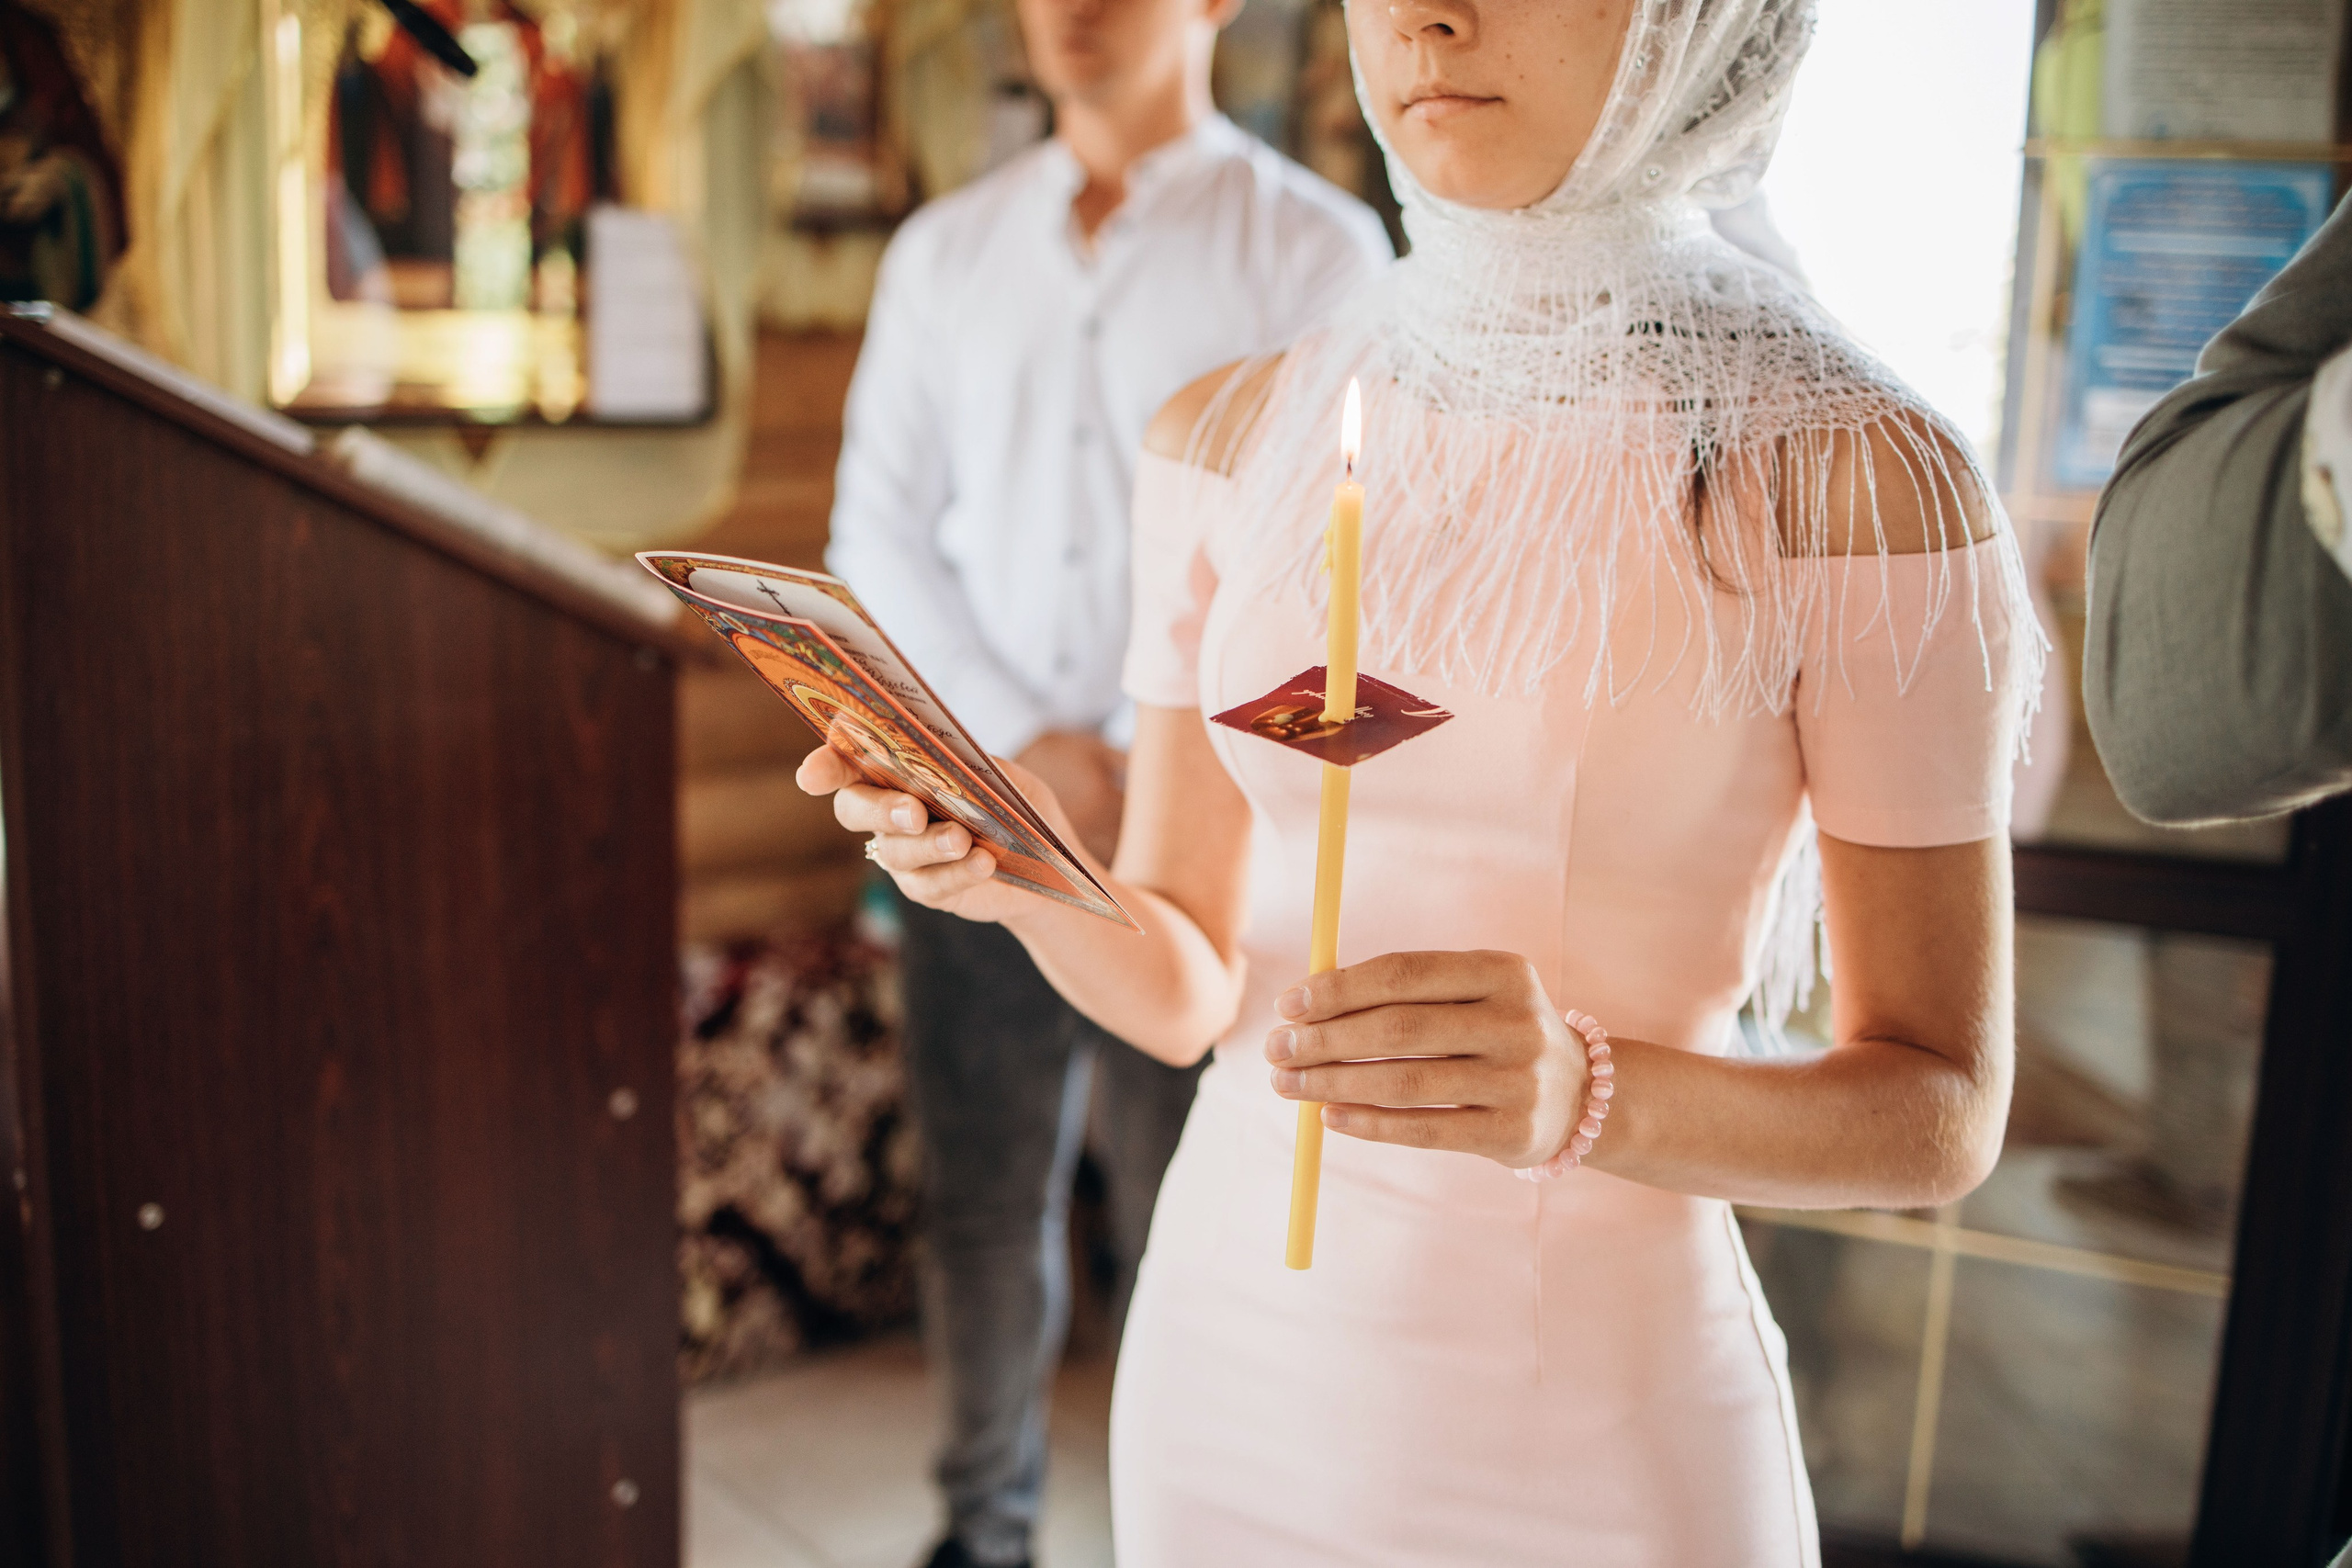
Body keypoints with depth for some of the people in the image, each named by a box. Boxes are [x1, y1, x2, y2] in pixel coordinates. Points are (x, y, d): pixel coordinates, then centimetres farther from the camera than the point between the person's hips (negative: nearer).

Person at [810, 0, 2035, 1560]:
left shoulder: (1859, 479, -14)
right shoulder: (1236, 437, -2)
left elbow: (1942, 1114, -10)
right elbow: (1182, 982, 2)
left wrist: (1580, 1095, -27)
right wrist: (1017, 870, -18)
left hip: (1595, 1431, -3)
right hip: (1233, 1354, 4)